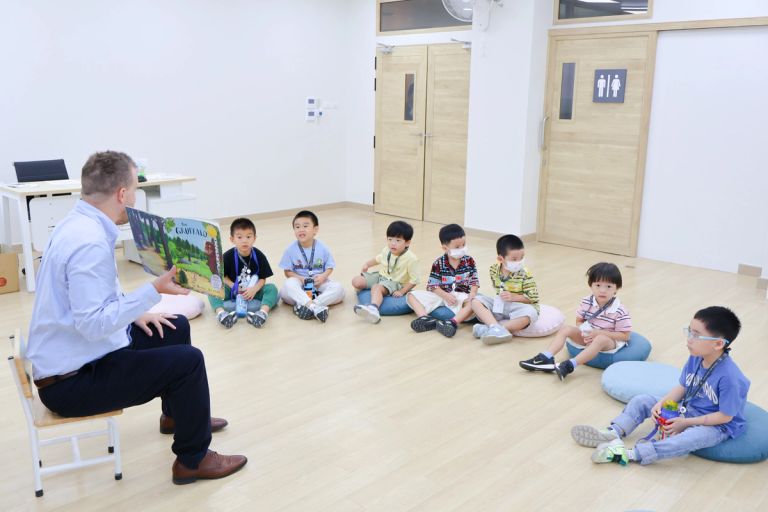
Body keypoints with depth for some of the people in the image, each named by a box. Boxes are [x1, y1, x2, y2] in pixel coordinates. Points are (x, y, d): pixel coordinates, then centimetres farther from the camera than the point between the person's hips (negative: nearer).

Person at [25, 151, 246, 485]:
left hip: (74, 356, 10)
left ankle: (178, 414, 39)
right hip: (72, 380, -10)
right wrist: (154, 291, -30)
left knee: (176, 329, 18)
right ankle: (193, 459, 4)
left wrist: (136, 313, 9)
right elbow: (93, 324, -32)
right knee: (188, 360, -16)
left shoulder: (79, 223, 4)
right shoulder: (90, 241, -28)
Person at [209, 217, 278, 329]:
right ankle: (221, 313, -47)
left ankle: (263, 312, -49)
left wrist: (254, 289, -25)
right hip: (234, 292, 0)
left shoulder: (259, 256, -8)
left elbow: (263, 278, -6)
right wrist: (233, 286, -19)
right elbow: (223, 276, -2)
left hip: (254, 291, 0)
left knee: (272, 288, -25)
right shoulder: (228, 256, -7)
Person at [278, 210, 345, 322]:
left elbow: (330, 267, 2)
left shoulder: (322, 248, -4)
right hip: (300, 284, -1)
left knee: (338, 288, -26)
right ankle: (316, 307, -48)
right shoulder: (291, 250, -6)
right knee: (289, 283, -34)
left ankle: (304, 305, -38)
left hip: (319, 284, 1)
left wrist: (323, 276, -19)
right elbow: (288, 271, -1)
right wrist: (300, 278, -19)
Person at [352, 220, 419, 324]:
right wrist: (367, 264, 14)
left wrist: (402, 291, -22)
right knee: (356, 281, -6)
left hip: (395, 282, -7)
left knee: (377, 288, -38)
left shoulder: (411, 259, -22)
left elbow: (414, 280, -19)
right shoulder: (386, 251, -1)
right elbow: (378, 259, 24)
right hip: (381, 276, 7)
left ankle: (373, 308, -66)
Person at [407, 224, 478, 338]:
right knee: (412, 295, -15)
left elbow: (474, 281, -1)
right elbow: (432, 285, -6)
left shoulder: (469, 261, 0)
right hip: (441, 294, 1)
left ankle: (453, 322, -51)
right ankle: (425, 318, -38)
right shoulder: (438, 264, -4)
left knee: (472, 303, -35)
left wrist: (472, 294, -22)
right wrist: (445, 295, -22)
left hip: (461, 296, -1)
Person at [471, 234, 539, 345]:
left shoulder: (525, 274, -13)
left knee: (530, 313, -37)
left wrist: (514, 297, -21)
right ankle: (496, 328, -37)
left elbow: (533, 298, -12)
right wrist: (500, 296, 3)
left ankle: (488, 328, -35)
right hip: (499, 305, 4)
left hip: (516, 308, -4)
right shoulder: (494, 269, -2)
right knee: (476, 300, -15)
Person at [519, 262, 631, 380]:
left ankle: (570, 365, -47)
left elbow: (625, 336, -15)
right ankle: (546, 358, -26)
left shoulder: (620, 312, -18)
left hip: (610, 340, -5)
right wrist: (583, 331, -18)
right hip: (588, 335, 5)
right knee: (565, 329, -13)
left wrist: (600, 332, -24)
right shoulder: (587, 302, -6)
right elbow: (579, 321, 7)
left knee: (601, 339, -38)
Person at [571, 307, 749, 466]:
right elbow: (682, 387, 3)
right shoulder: (695, 358, -8)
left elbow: (725, 416, -24)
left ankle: (630, 454, -44)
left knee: (693, 437, -40)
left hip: (716, 425, -8)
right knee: (642, 400, 1)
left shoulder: (729, 377, -30)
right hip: (688, 408, 8)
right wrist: (661, 403, -14)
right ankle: (613, 433, -18)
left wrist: (685, 423, -22)